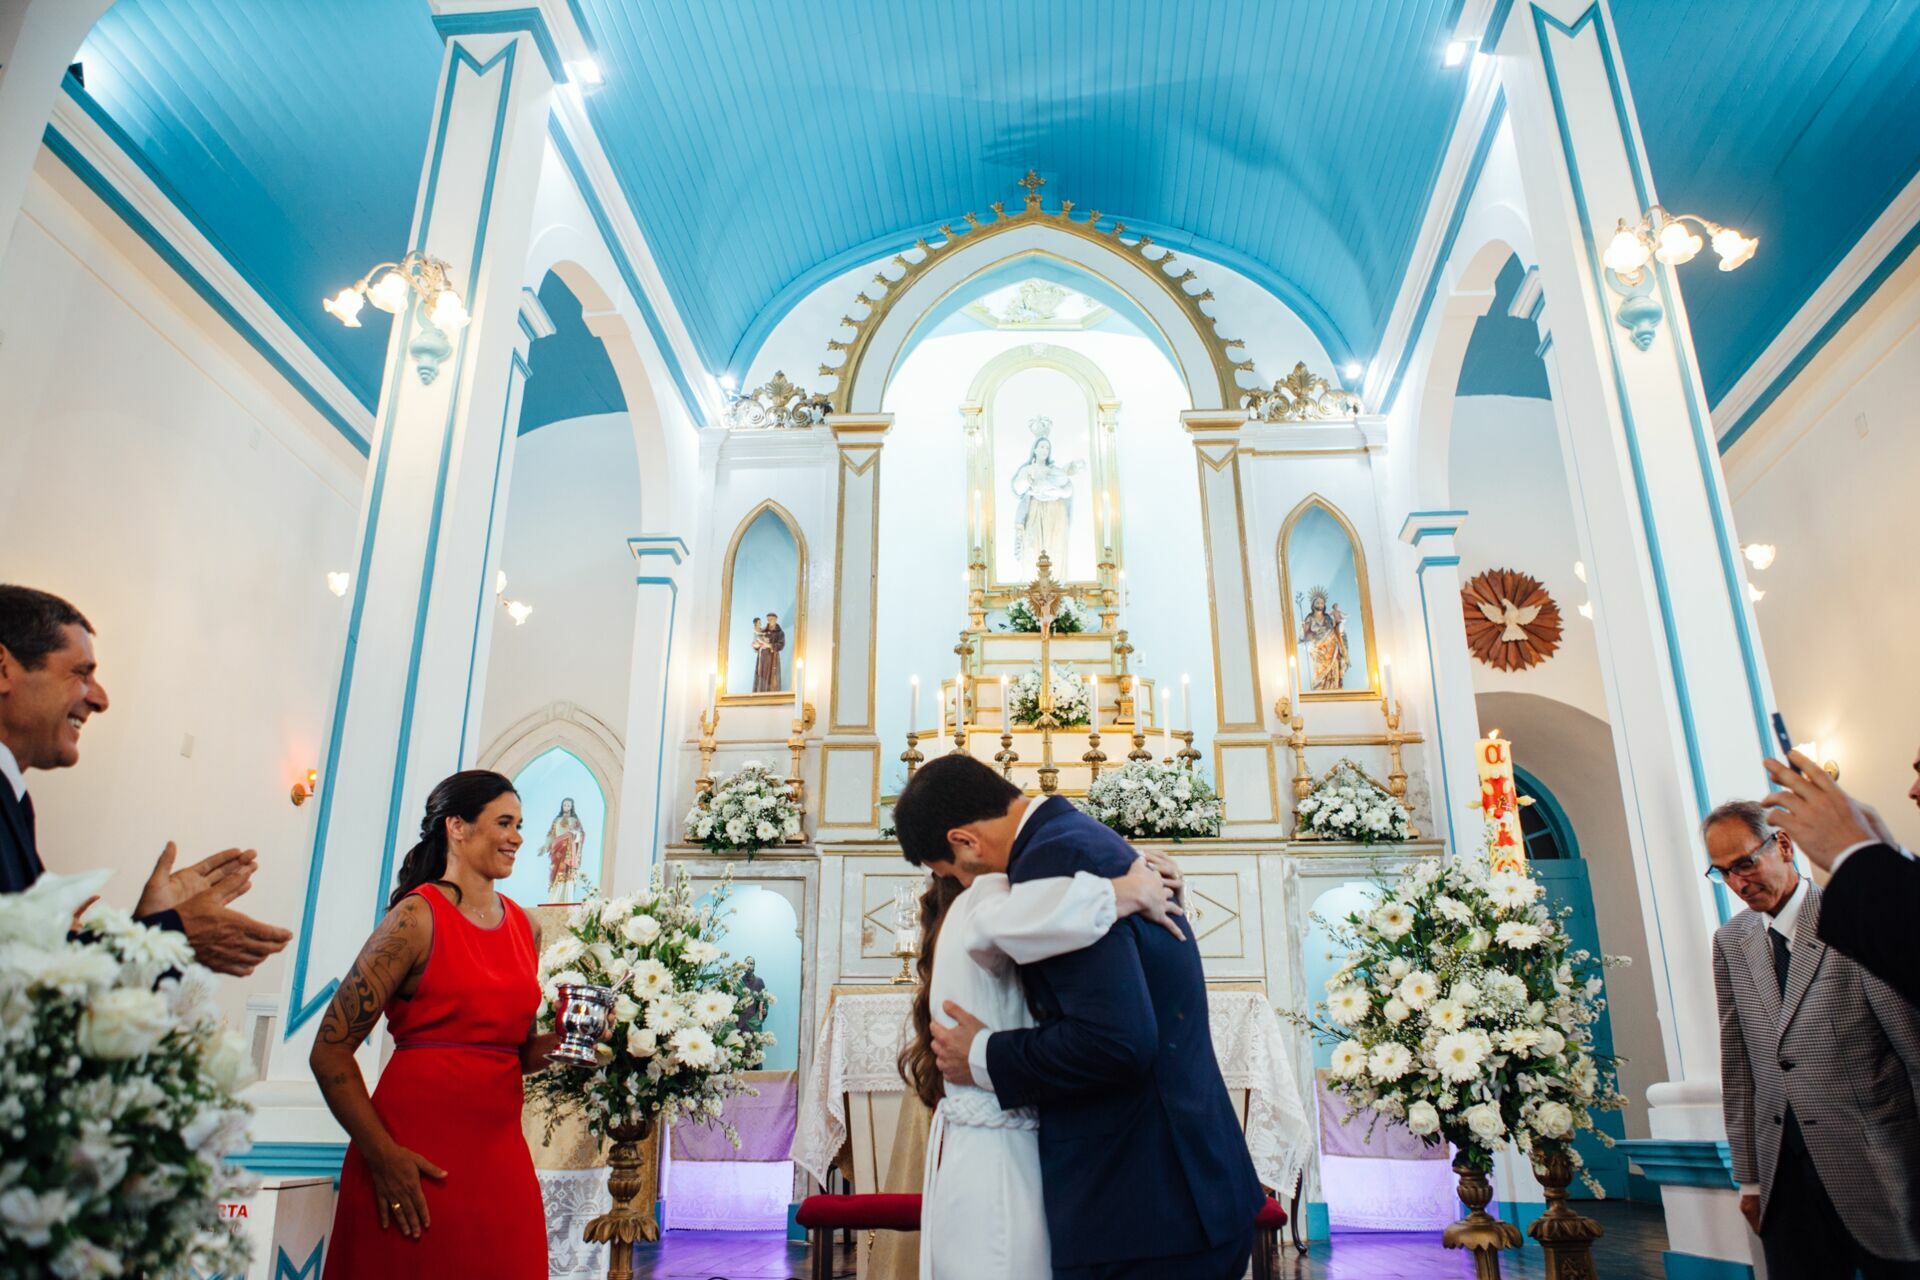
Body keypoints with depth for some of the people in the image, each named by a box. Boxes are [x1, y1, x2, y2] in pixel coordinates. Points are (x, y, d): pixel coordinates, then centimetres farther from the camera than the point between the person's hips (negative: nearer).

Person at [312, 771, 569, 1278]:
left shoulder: (525, 926, 10)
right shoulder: (418, 917, -10)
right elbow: (329, 1052, -12)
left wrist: (561, 1045, 0)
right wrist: (383, 1155, -15)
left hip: (501, 1154, 6)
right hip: (415, 1159, -6)